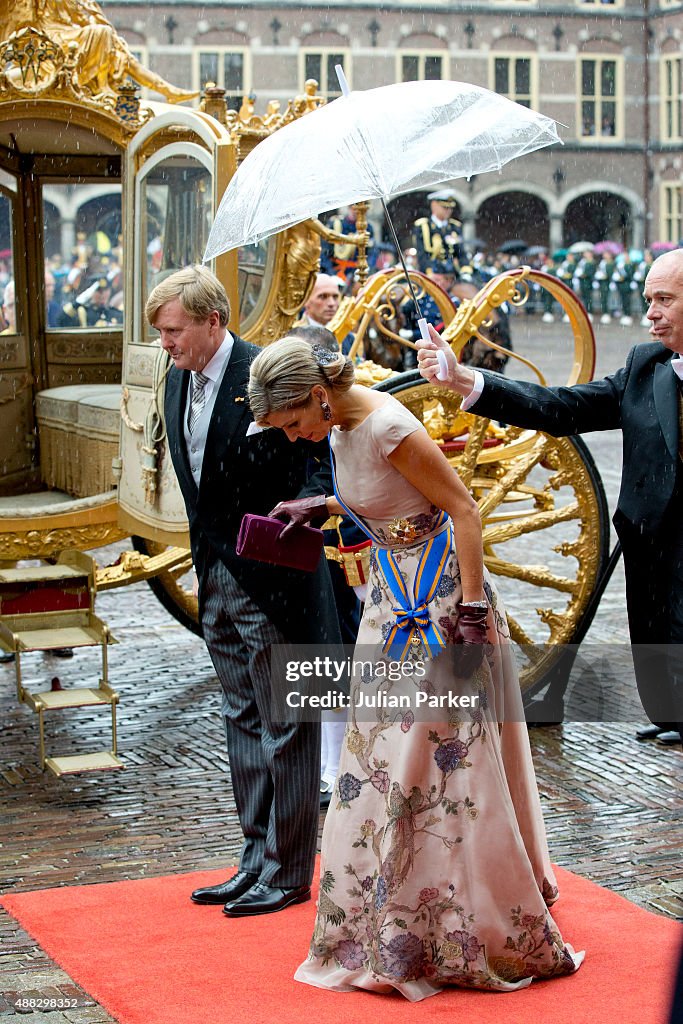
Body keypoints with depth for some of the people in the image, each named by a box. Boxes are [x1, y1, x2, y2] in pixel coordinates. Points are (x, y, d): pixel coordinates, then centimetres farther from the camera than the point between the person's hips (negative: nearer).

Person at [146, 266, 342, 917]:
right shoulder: (179, 380, 8)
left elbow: (315, 466, -12)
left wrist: (303, 510, -31)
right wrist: (205, 560, 13)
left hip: (272, 578, -8)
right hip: (216, 576, 8)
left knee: (286, 728, 2)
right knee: (242, 723, 15)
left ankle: (288, 873, 11)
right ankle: (257, 860, 26)